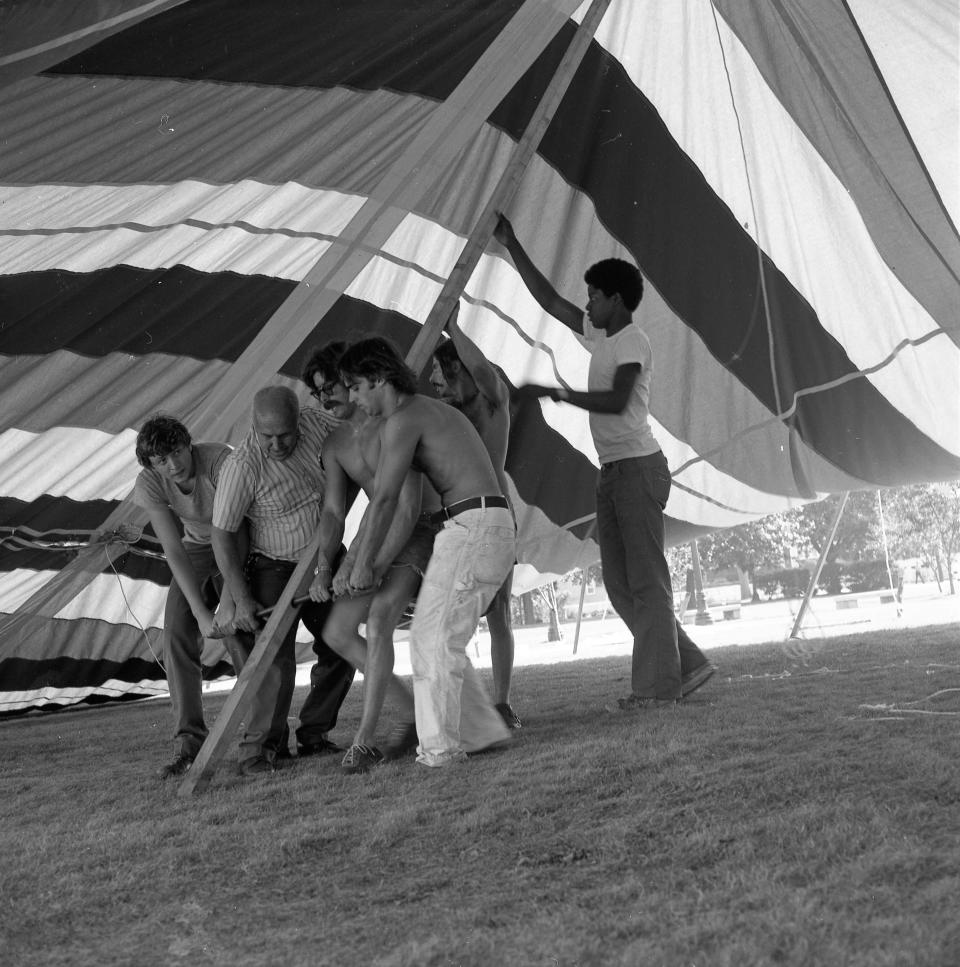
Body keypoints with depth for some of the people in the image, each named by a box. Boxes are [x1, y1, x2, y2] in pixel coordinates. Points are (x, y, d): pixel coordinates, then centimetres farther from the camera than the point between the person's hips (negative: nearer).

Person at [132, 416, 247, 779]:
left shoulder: (219, 459, -33)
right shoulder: (148, 485, -22)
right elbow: (174, 552, -24)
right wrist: (201, 612, -31)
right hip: (197, 549, 3)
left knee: (239, 634, -18)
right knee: (177, 634, -13)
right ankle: (189, 742, -10)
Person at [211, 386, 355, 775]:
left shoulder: (316, 423, -13)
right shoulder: (242, 466, -26)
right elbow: (222, 535, -21)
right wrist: (241, 599, -22)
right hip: (275, 571, -5)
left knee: (340, 649, 6)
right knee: (276, 658, -16)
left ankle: (314, 735, 19)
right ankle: (260, 747, -3)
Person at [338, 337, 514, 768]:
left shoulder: (402, 420, -7)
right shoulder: (435, 409, 23)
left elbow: (384, 500, -8)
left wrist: (362, 564, 1)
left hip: (472, 526, -9)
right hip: (492, 527, 10)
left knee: (433, 640, -7)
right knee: (436, 639, 13)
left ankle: (439, 748, -5)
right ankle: (484, 731, 16)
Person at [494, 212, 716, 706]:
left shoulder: (633, 342, -8)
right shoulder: (599, 334, 17)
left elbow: (616, 401, -22)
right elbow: (549, 300, 23)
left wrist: (553, 392, -21)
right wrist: (511, 246, 22)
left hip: (639, 466, -9)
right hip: (612, 471, 9)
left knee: (647, 578, -8)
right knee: (620, 582, 7)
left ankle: (658, 684, -6)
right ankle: (687, 663, 12)